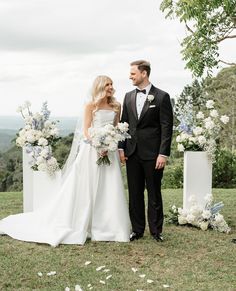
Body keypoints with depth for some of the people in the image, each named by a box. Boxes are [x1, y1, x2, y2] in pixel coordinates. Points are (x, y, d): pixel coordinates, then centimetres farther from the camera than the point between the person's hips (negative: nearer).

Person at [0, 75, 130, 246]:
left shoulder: (116, 106, 12)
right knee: (86, 189, -1)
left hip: (111, 150, 4)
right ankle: (80, 226, 8)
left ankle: (108, 228, 11)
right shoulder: (91, 106, 0)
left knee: (110, 191, 3)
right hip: (92, 149, -4)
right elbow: (86, 131, -5)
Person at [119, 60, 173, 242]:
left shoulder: (162, 97, -5)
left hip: (152, 153, -5)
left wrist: (163, 154, -13)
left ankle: (156, 230, 16)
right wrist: (121, 148, 5)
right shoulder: (129, 97, 11)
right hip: (132, 153, 5)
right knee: (135, 193, 9)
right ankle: (137, 230, 19)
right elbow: (124, 123, 14)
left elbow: (167, 127, -8)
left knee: (154, 193, 5)